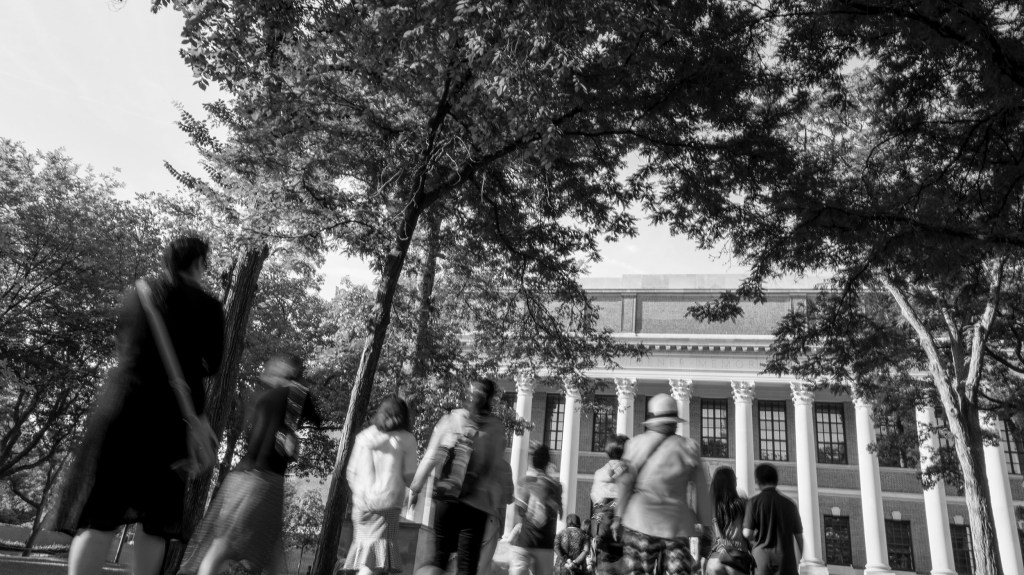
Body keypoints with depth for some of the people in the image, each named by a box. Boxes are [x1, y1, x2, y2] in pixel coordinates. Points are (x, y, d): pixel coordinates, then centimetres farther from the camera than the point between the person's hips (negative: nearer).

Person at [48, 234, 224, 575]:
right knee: (155, 518, 9)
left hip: (122, 404, 2)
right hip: (169, 416, -1)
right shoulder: (208, 306, 1)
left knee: (99, 512, 0)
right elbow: (211, 366, 6)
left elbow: (126, 349, 17)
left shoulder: (136, 294, 11)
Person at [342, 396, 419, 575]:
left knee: (363, 547, 14)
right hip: (387, 502, -4)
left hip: (362, 501, 4)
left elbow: (351, 472, 7)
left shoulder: (363, 436, 7)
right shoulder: (406, 439, -3)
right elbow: (409, 476, -4)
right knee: (377, 554, -4)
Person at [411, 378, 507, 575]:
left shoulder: (450, 420, -3)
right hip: (477, 501, -1)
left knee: (440, 555, 18)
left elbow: (430, 457, -2)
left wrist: (416, 487, 7)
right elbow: (495, 471, -2)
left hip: (445, 497, 2)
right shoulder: (497, 428, -4)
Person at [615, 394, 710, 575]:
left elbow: (625, 483, -2)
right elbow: (701, 490, 3)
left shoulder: (636, 443, 0)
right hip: (677, 523, 1)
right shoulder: (688, 447, 2)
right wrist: (705, 524, 11)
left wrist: (619, 515, 5)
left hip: (641, 520, -1)